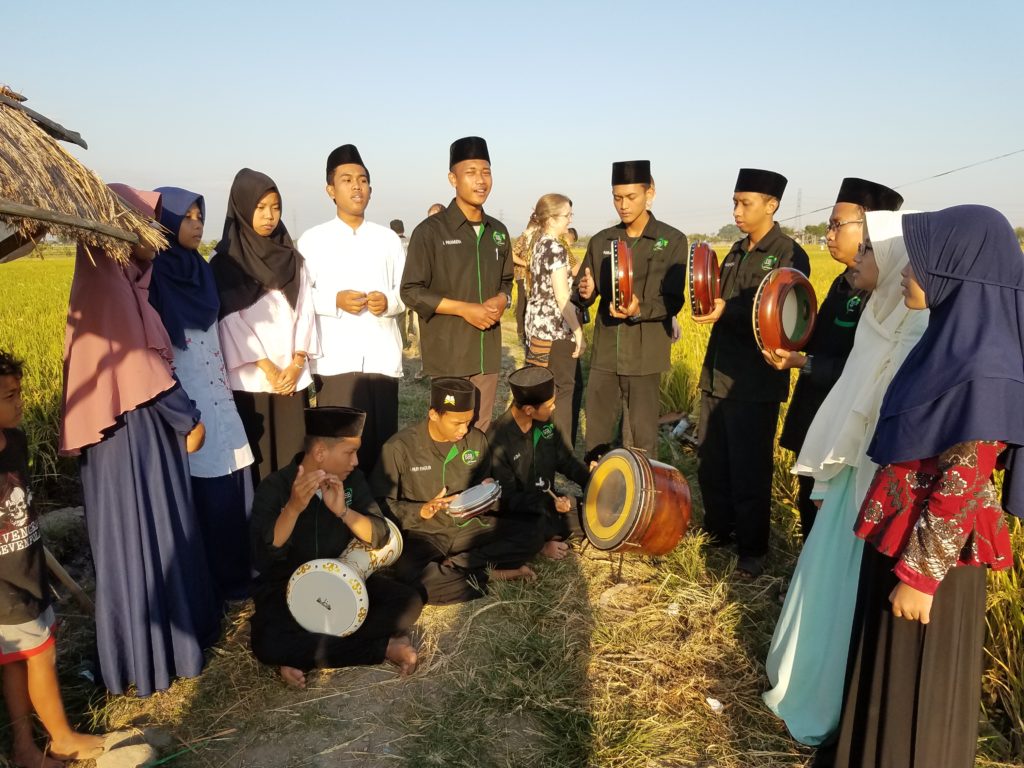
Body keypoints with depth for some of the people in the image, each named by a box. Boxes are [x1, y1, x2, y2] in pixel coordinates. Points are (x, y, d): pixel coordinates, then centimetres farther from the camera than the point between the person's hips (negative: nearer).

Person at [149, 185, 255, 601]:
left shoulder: (199, 270, 12)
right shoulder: (152, 277, -11)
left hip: (218, 397, 7)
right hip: (185, 402, -7)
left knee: (233, 483, 11)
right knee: (210, 492, -1)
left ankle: (239, 569, 25)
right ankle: (219, 581, 14)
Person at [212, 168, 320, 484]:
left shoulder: (292, 258, 12)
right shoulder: (225, 262, 0)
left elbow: (304, 310, 6)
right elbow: (231, 320, -6)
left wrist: (295, 364, -5)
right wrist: (266, 367, -11)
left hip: (291, 375, 3)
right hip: (249, 377, -3)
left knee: (291, 454, 4)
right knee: (255, 457, -1)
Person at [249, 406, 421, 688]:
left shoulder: (352, 479, -4)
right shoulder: (274, 487, -15)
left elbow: (381, 537, -11)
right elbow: (262, 559, -25)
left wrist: (343, 511, -27)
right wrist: (294, 507, -37)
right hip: (287, 587, -3)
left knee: (408, 602, -19)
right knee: (268, 643, -33)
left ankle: (306, 654, -19)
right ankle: (384, 647, -20)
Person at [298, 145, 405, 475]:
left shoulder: (388, 238, 13)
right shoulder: (312, 239, 6)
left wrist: (389, 302, -8)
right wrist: (335, 301, -14)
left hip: (382, 357, 2)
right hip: (336, 358, -2)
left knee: (382, 440, 4)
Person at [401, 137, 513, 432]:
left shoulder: (498, 232, 13)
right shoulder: (430, 231, -6)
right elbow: (411, 291, -8)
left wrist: (501, 300, -2)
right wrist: (465, 309, -15)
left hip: (488, 352, 5)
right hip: (448, 354, -5)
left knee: (480, 432, 11)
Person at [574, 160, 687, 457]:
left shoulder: (673, 241, -3)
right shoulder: (600, 241, 9)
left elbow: (673, 301, -8)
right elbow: (583, 293, 9)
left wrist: (640, 310, -27)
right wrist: (585, 292, -15)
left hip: (644, 354, -3)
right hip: (604, 352, 4)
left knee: (644, 437, 5)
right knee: (596, 434, 11)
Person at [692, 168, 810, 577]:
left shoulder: (790, 255, -8)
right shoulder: (736, 250, 14)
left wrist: (727, 313, -25)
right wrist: (708, 303, 1)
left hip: (754, 382, -7)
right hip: (718, 373, 7)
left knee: (749, 471, 2)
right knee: (710, 463, 15)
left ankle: (752, 550, 18)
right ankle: (716, 531, 32)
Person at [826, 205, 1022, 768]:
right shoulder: (954, 340, 2)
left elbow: (961, 488, -23)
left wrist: (920, 577, -17)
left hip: (931, 550, -9)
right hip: (900, 535, 9)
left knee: (915, 676, 12)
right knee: (887, 663, 25)